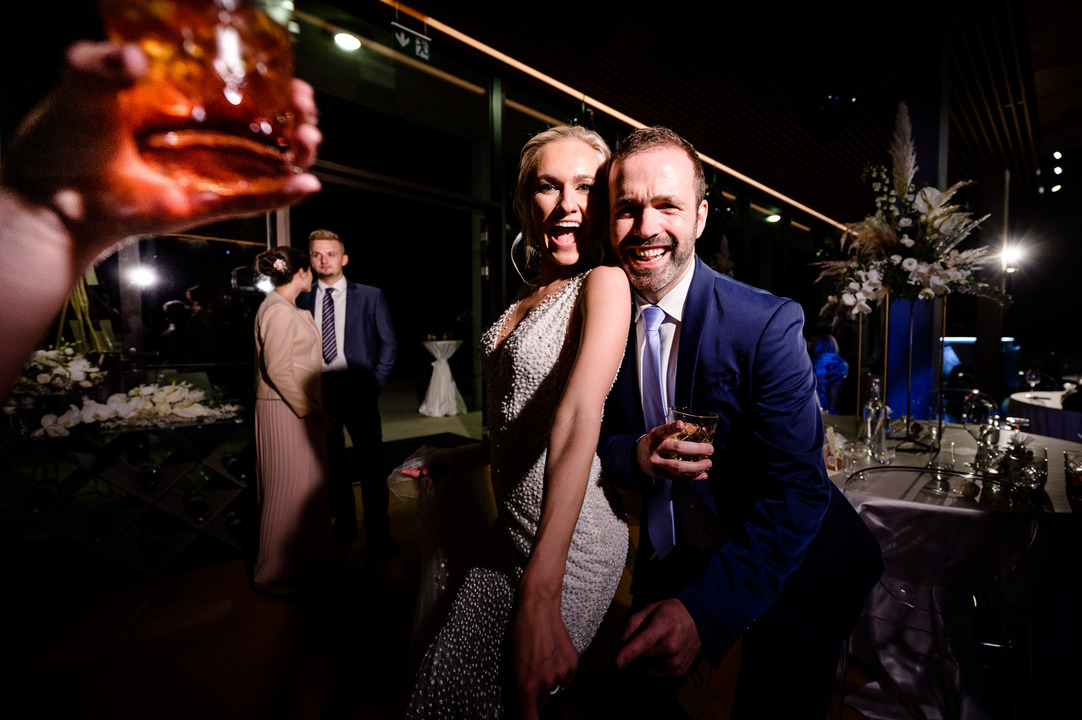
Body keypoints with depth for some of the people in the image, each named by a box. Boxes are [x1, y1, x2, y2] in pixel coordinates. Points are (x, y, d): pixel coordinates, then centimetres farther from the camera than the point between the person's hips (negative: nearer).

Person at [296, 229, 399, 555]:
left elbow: (389, 343, 4)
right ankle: (343, 523, 29)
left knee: (371, 463, -1)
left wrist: (374, 385, -3)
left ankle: (378, 534, 10)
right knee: (331, 463, 13)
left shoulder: (370, 296, 3)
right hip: (318, 392, 2)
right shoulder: (302, 299, 7)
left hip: (357, 390, -2)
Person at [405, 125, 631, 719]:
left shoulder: (604, 284, -16)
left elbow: (578, 422, -30)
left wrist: (538, 597, -35)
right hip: (513, 527, 8)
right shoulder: (530, 296, 8)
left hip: (570, 540, -7)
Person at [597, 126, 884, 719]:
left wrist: (705, 611, -32)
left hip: (783, 574, -4)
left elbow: (798, 492, -24)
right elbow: (597, 438, -2)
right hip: (668, 564, 5)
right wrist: (634, 455, -26)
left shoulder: (767, 324, -23)